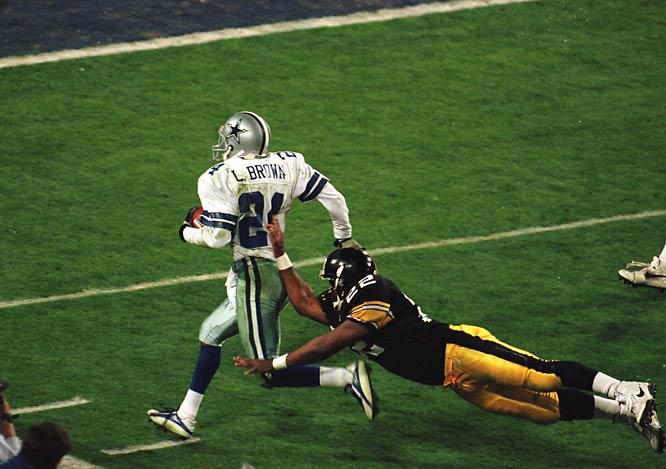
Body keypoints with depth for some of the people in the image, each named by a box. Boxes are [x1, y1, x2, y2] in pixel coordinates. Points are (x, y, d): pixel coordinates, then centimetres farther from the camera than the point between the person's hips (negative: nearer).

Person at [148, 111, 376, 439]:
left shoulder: (220, 179, -12)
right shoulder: (287, 166, 4)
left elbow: (218, 237, -15)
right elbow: (333, 198, 5)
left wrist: (188, 233, 6)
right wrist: (344, 238, 21)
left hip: (254, 279, -8)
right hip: (282, 273, 8)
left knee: (272, 374, -4)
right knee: (211, 333, 24)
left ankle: (347, 377, -18)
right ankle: (185, 417, 29)